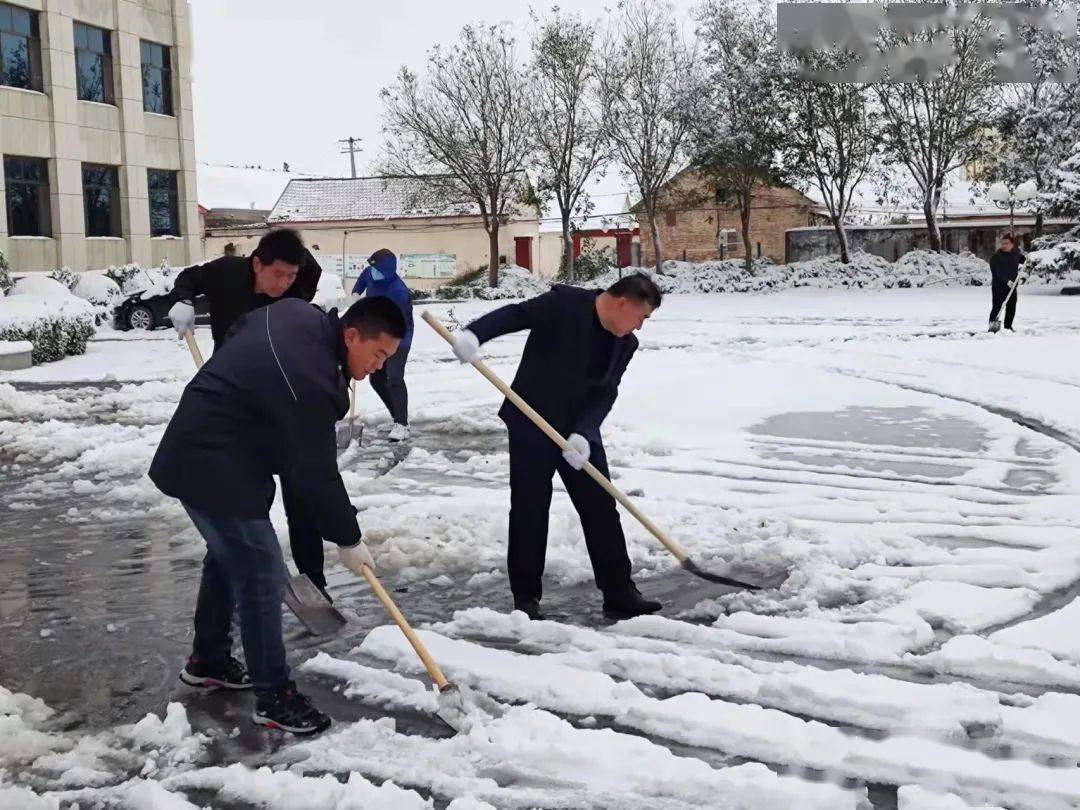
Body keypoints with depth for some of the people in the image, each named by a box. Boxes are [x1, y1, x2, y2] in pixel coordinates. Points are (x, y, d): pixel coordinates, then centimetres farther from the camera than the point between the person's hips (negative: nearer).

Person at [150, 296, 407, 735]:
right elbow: (316, 473, -22)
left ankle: (207, 659, 40)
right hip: (216, 471, -11)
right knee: (261, 578, -5)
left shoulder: (298, 313, -1)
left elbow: (239, 328, 20)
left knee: (228, 555, 24)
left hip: (193, 452, 11)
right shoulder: (310, 382, -29)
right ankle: (274, 697, 6)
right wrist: (348, 539, -11)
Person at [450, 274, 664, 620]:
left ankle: (618, 592, 14)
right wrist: (473, 334, -35)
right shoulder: (565, 304, -14)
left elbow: (605, 395, -3)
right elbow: (514, 315, -18)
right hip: (532, 425, -5)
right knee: (529, 511, 0)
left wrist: (583, 434, -19)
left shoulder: (625, 344, 2)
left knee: (601, 508, 4)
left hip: (580, 432, 5)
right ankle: (526, 597, 12)